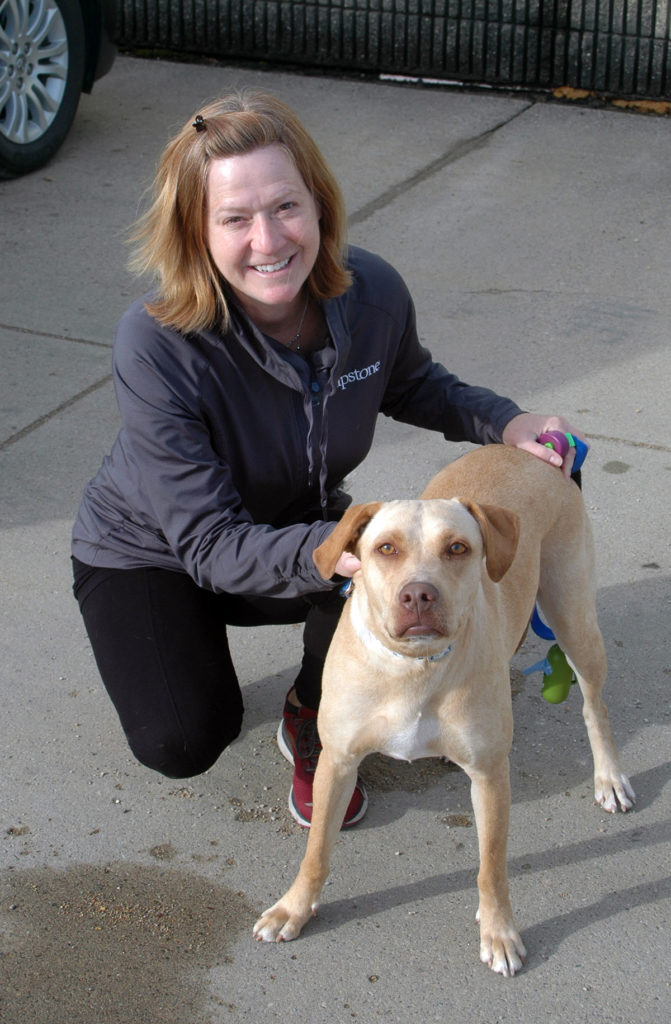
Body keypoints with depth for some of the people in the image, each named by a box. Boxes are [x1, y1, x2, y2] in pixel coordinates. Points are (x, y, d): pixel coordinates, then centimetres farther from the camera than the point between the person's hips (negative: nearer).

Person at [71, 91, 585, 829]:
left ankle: (313, 728, 3)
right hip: (149, 552, -3)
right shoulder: (157, 345, -36)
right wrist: (333, 550, -51)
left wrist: (503, 423, -14)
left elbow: (410, 385, 5)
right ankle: (172, 645, 16)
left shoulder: (373, 295, -22)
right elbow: (211, 545, -33)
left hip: (293, 525, 3)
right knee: (183, 742, -22)